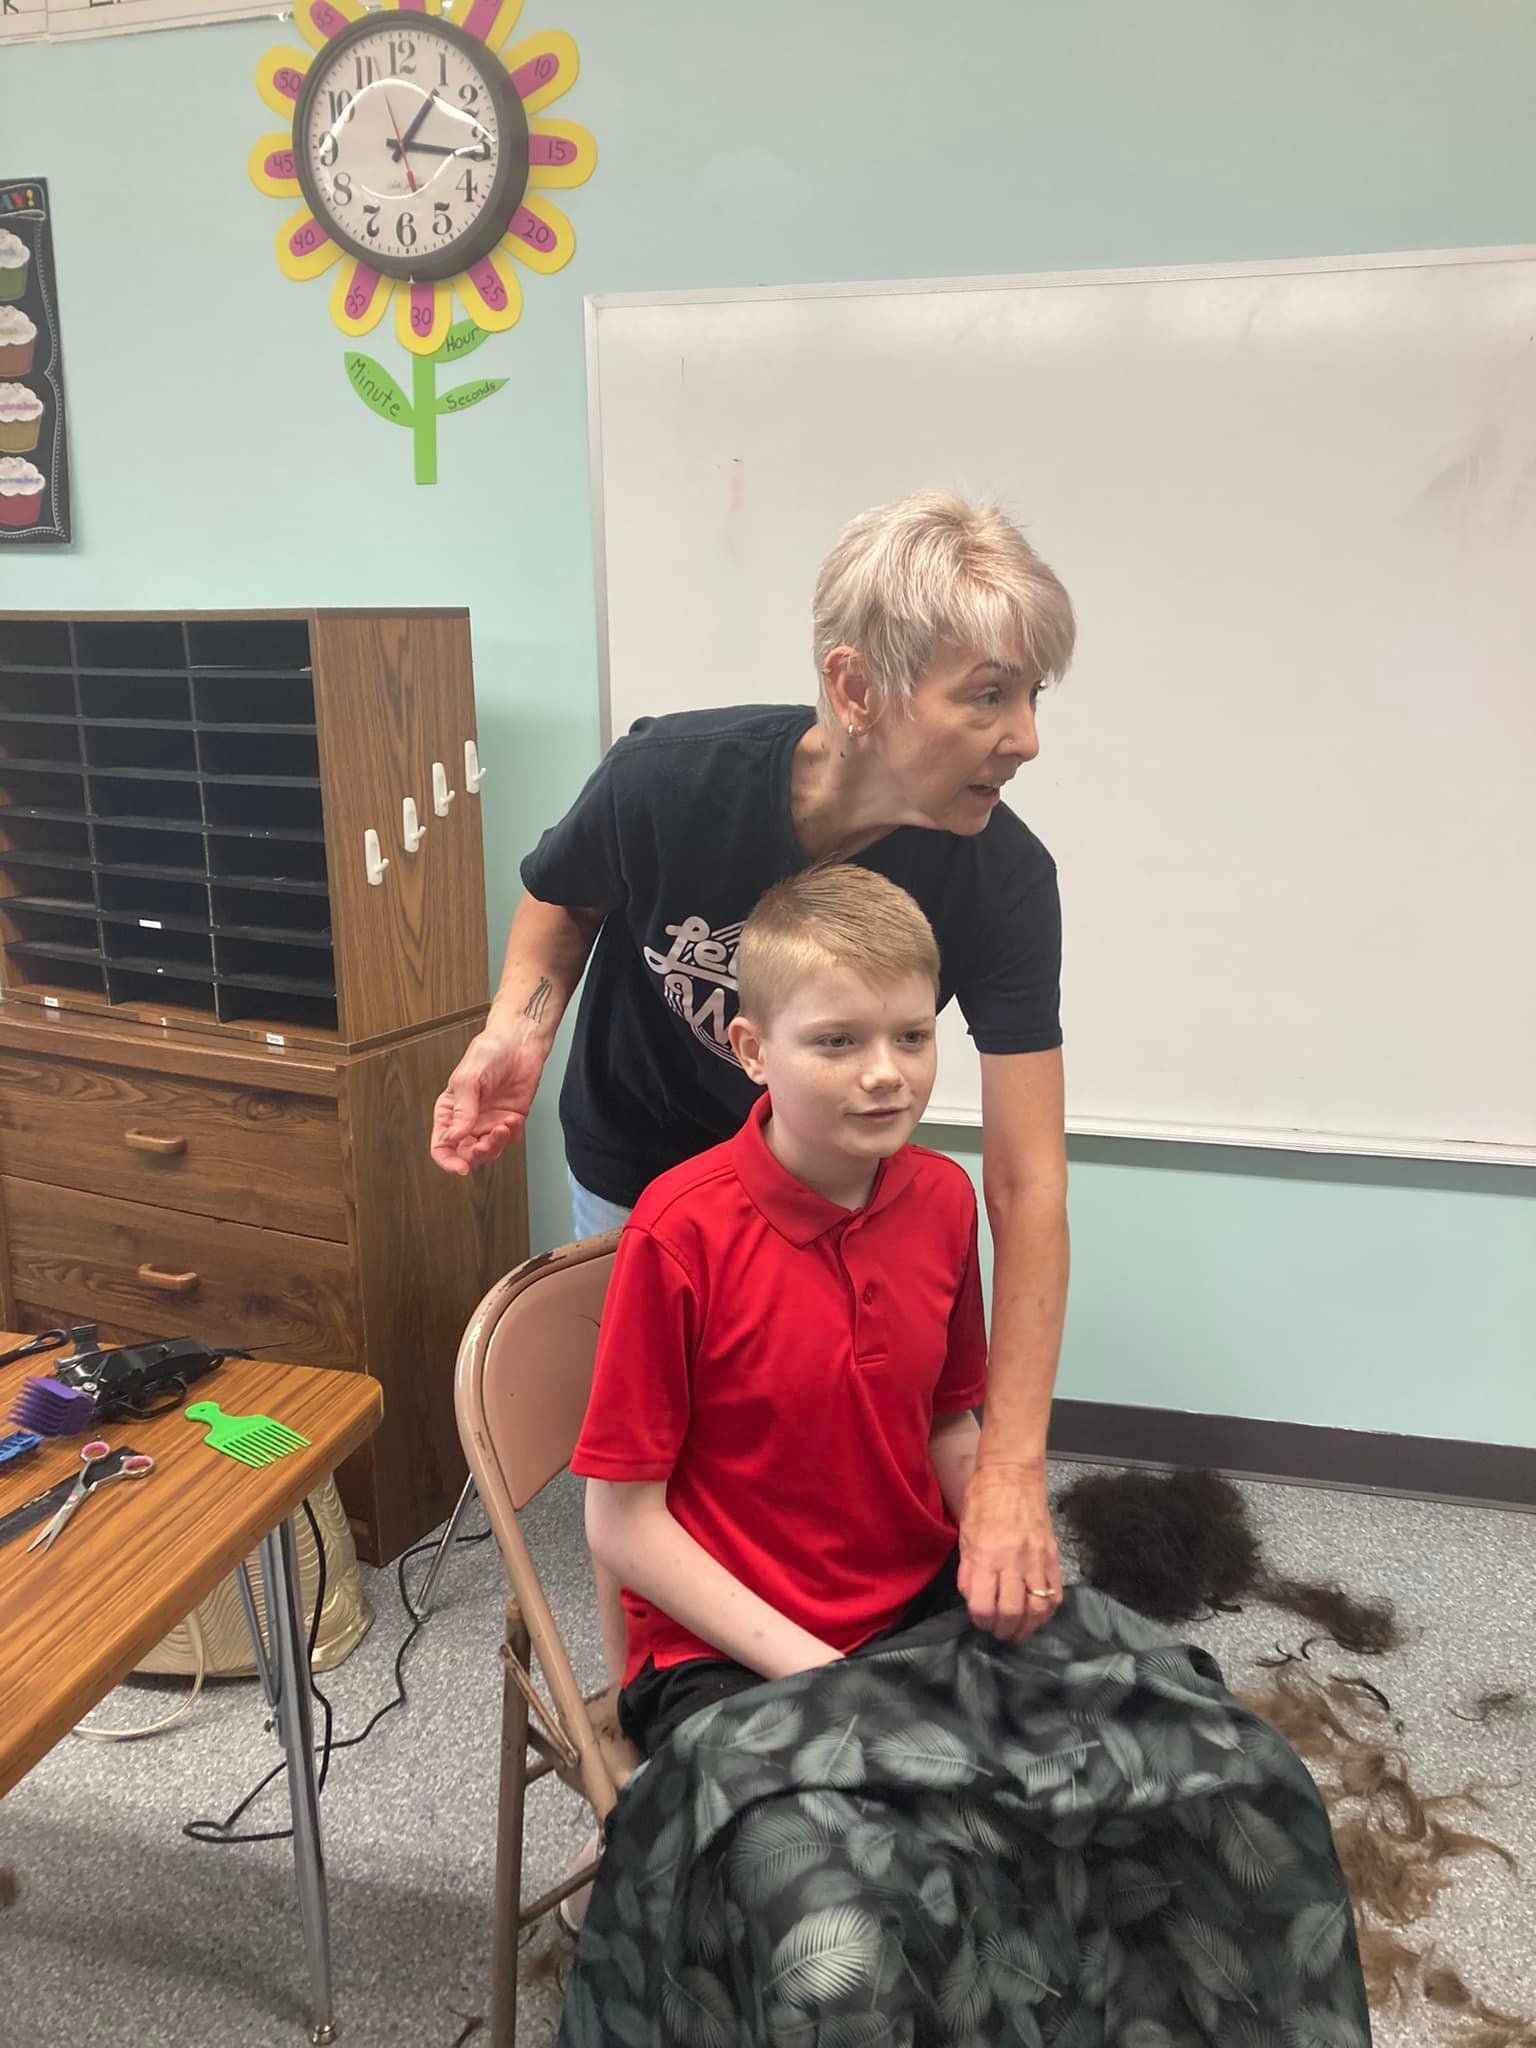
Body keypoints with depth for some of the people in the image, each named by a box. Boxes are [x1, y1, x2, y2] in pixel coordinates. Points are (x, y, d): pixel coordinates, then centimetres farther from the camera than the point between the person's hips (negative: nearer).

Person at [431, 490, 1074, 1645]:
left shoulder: (1004, 879, -29)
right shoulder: (668, 780, -32)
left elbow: (1027, 1182, -29)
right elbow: (566, 901, -7)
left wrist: (1011, 1470, -34)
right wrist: (519, 1030, -27)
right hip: (642, 1177, -1)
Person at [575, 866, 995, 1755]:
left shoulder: (944, 1198, -3)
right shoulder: (682, 1230, -20)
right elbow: (622, 1521, -13)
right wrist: (808, 1668, -18)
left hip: (926, 1603, 6)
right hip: (724, 1652, -5)